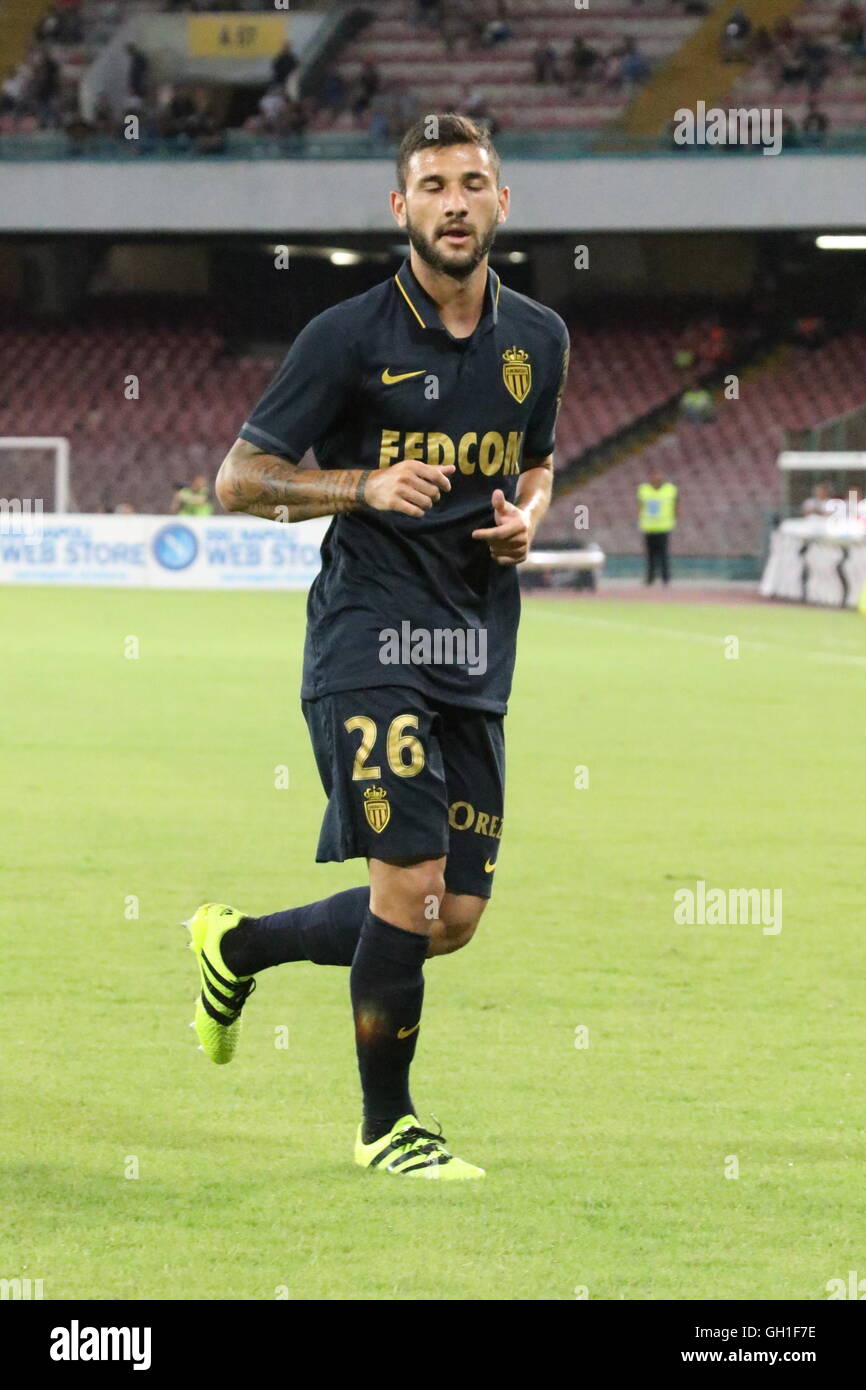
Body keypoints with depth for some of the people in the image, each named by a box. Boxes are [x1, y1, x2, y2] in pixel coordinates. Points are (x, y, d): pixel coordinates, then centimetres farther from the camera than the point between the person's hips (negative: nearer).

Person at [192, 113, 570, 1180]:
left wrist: (526, 520, 4)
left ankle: (239, 944, 30)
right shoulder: (349, 337, -7)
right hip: (369, 640, -6)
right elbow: (239, 478, -4)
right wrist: (368, 486, -18)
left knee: (454, 919, 6)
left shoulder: (537, 339, 9)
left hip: (477, 652, 6)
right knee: (412, 889, -14)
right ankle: (386, 1125, 5)